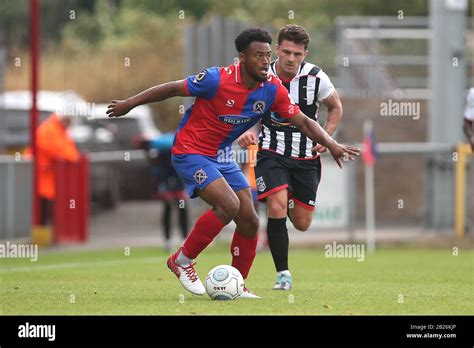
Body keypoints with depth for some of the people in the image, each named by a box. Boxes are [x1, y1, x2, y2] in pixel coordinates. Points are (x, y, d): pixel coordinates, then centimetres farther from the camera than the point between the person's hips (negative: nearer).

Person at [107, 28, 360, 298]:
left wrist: (331, 144, -17)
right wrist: (129, 104, -4)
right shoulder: (218, 79, -24)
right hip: (191, 152, -7)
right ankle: (182, 260, -7)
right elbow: (173, 89, -12)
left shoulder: (272, 89, -8)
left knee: (249, 221, 0)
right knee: (229, 205, -25)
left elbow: (303, 121, -2)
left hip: (222, 156, 7)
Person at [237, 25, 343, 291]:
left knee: (302, 224, 5)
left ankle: (291, 201, 43)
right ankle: (283, 274, -12)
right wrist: (244, 132, -17)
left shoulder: (316, 77, -9)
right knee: (277, 209, -24)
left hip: (306, 157, 2)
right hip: (272, 153, -1)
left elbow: (336, 108, 8)